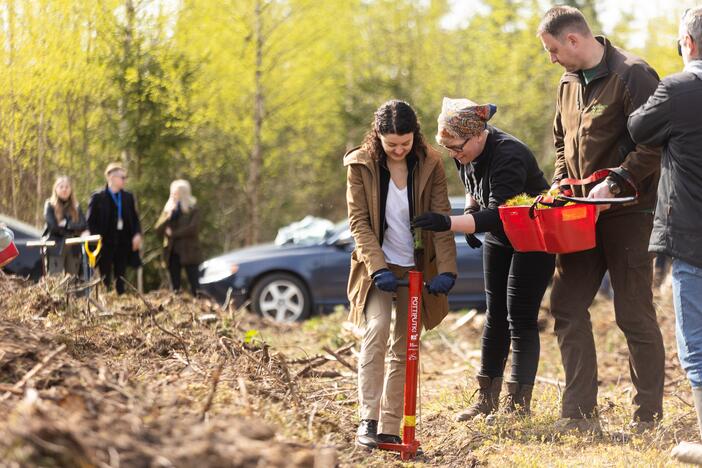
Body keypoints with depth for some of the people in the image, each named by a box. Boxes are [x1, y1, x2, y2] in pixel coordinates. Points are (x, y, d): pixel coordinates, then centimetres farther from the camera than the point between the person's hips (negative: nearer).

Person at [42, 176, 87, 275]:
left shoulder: (76, 207, 13)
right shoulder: (50, 206, 2)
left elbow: (83, 225, 0)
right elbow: (52, 226, -10)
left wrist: (66, 224, -11)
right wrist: (72, 229, -3)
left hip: (73, 248, 4)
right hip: (56, 248, -4)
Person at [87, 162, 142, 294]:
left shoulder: (128, 197, 11)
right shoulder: (97, 198, -3)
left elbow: (135, 218, 15)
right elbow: (91, 222, -3)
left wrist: (137, 234, -2)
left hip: (124, 243, 4)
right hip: (105, 244, -4)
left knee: (121, 279, 5)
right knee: (105, 278, -1)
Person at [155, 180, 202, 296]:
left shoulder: (193, 210, 2)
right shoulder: (168, 210, 15)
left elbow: (193, 229, -13)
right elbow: (158, 230, 6)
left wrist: (173, 233, -11)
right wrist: (168, 217, -9)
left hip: (189, 253, -4)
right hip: (172, 252, 4)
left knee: (195, 286, -9)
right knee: (175, 286, 3)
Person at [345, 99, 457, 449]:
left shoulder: (430, 164, -7)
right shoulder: (361, 165, -10)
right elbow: (359, 222, -12)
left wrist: (447, 270, -21)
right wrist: (378, 268, -24)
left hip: (416, 268, 2)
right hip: (378, 266, -2)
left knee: (404, 349, 4)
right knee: (376, 328, -24)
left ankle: (390, 428, 12)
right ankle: (367, 420, -23)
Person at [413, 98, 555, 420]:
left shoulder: (508, 156, -34)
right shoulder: (466, 152, -8)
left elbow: (497, 215, -43)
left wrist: (448, 223, -52)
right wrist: (470, 211, -1)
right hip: (498, 237, 8)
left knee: (521, 318, -10)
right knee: (495, 314, 9)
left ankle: (519, 405, -7)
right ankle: (487, 399, 14)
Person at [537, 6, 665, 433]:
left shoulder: (632, 75, -13)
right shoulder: (570, 82, 12)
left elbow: (653, 147, -19)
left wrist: (614, 184, -24)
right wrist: (560, 184, 9)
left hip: (628, 213, -8)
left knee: (635, 314, -2)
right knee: (567, 306, 4)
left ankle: (649, 415, 9)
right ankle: (580, 413, 7)